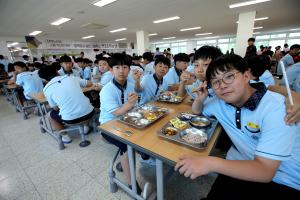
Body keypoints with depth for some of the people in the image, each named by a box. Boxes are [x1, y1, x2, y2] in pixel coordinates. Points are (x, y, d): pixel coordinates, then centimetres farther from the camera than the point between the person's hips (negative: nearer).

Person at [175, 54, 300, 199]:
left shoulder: (276, 108, -24)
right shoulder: (221, 101, -7)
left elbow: (265, 171, -27)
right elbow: (197, 112, 11)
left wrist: (211, 163, -39)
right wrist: (199, 99, -10)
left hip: (284, 182, -4)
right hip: (241, 166, 4)